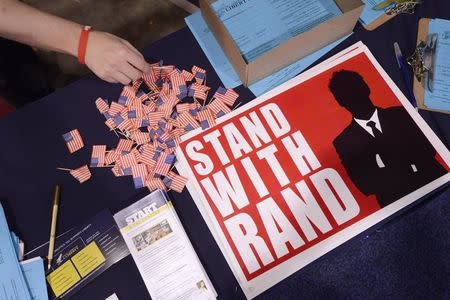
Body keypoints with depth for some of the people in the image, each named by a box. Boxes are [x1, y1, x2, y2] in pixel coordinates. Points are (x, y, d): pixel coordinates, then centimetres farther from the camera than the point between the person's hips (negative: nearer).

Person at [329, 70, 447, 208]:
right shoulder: (344, 142, 2)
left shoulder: (399, 113, 10)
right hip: (397, 202, -2)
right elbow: (365, 186, -4)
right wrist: (400, 155, -10)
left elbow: (428, 150, 2)